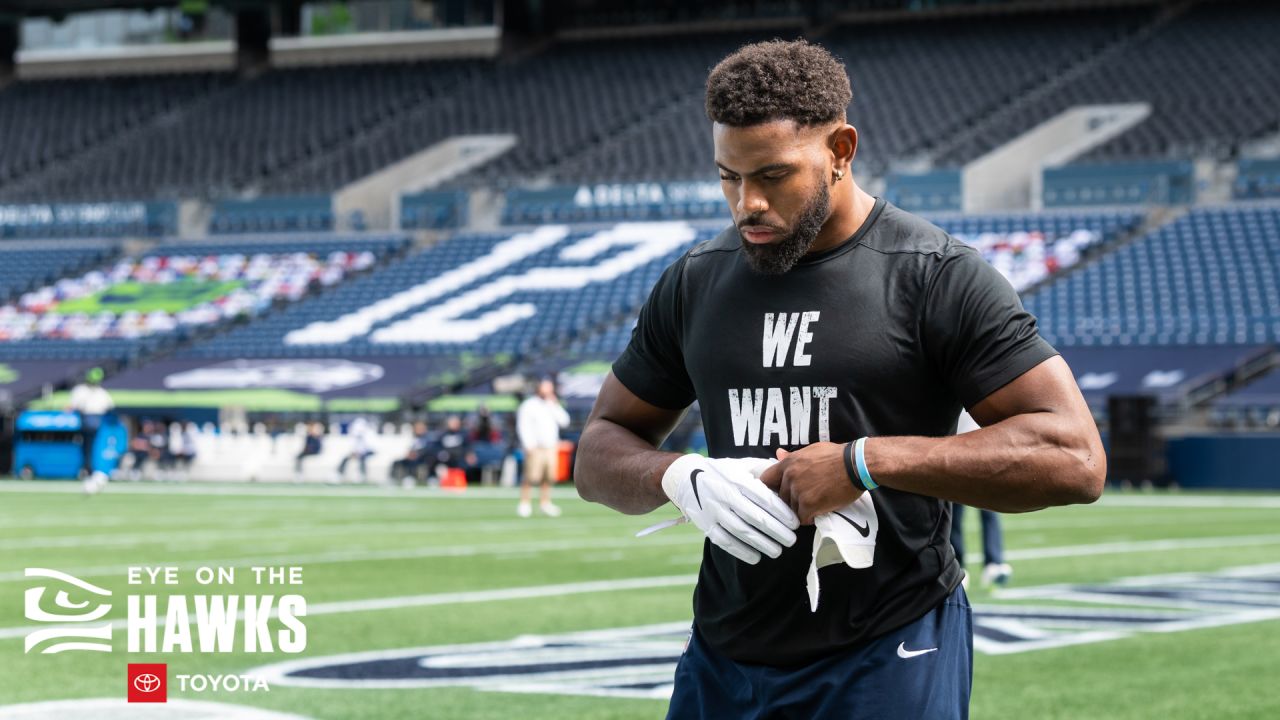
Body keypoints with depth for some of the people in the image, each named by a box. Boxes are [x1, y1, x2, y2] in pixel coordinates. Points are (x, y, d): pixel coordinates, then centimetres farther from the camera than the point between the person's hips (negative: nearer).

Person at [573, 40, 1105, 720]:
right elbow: (600, 453, 15)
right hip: (722, 661, 5)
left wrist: (863, 463, -21)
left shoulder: (938, 277, -8)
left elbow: (1073, 458, -15)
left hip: (889, 664, -5)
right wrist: (679, 477, -9)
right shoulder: (693, 282, 8)